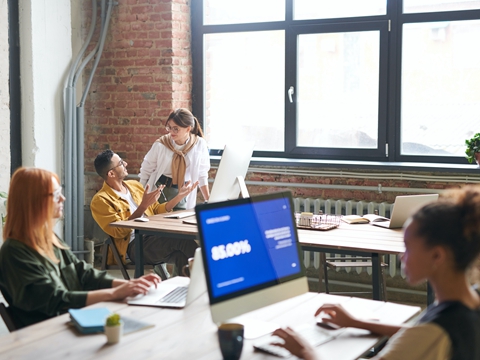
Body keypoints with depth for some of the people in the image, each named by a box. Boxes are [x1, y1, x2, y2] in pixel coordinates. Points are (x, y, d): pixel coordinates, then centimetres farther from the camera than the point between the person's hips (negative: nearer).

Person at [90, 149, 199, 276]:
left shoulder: (134, 185, 20)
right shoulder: (100, 200, -1)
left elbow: (157, 211, 27)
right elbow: (119, 231, -10)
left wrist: (179, 196, 15)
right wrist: (143, 206, -15)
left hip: (155, 237, 6)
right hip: (133, 245, -6)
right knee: (181, 240, -30)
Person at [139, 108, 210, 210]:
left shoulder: (200, 144, -5)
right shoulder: (160, 144, -8)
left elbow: (202, 175, 6)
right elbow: (146, 170, 3)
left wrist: (208, 201, 6)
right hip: (159, 189, 0)